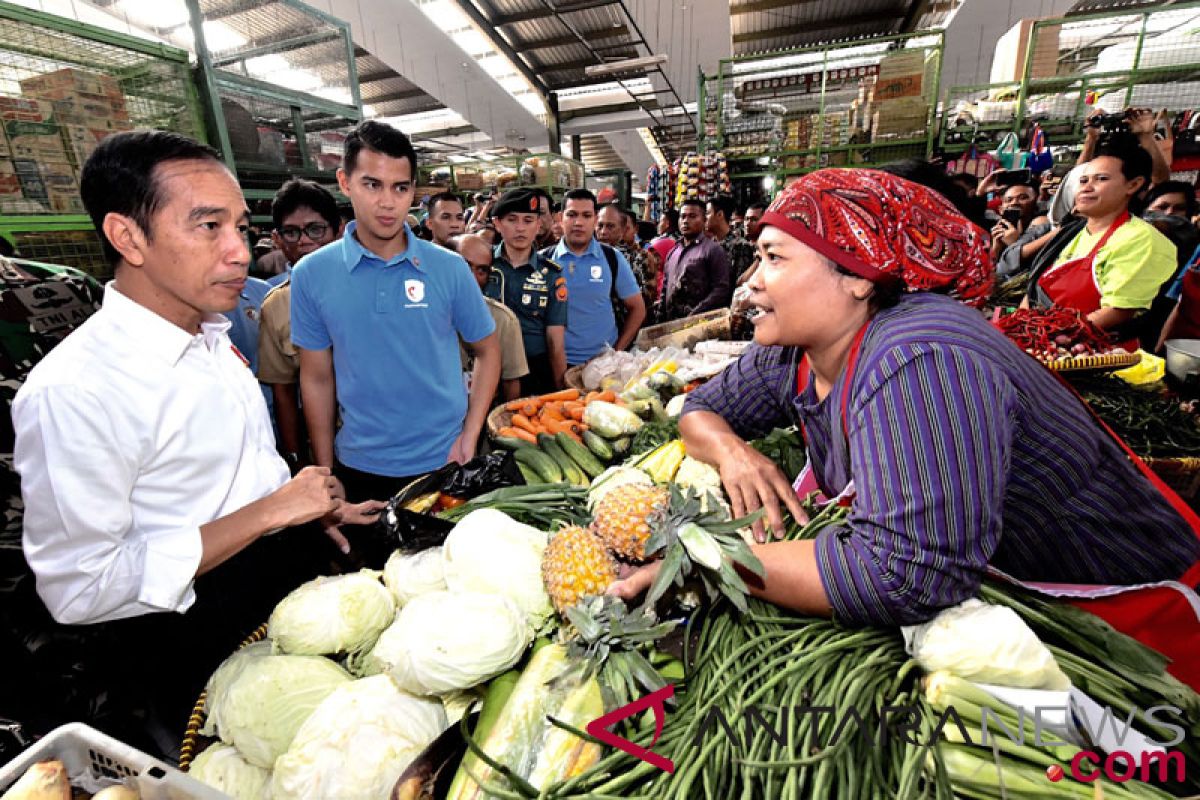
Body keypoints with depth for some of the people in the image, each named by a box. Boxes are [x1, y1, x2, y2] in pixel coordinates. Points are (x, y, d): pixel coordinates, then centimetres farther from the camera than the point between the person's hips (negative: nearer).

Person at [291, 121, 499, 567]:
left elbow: (488, 352, 1)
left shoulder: (448, 268, -7)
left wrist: (469, 436, -8)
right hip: (360, 470, 1)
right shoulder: (312, 274, -4)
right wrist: (325, 472, 3)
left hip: (445, 462, 0)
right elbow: (316, 379, 1)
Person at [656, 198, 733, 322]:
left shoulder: (713, 250, -3)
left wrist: (695, 315, -19)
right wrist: (659, 318, 10)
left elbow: (721, 290, -11)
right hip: (670, 321, 6)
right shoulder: (673, 252, 18)